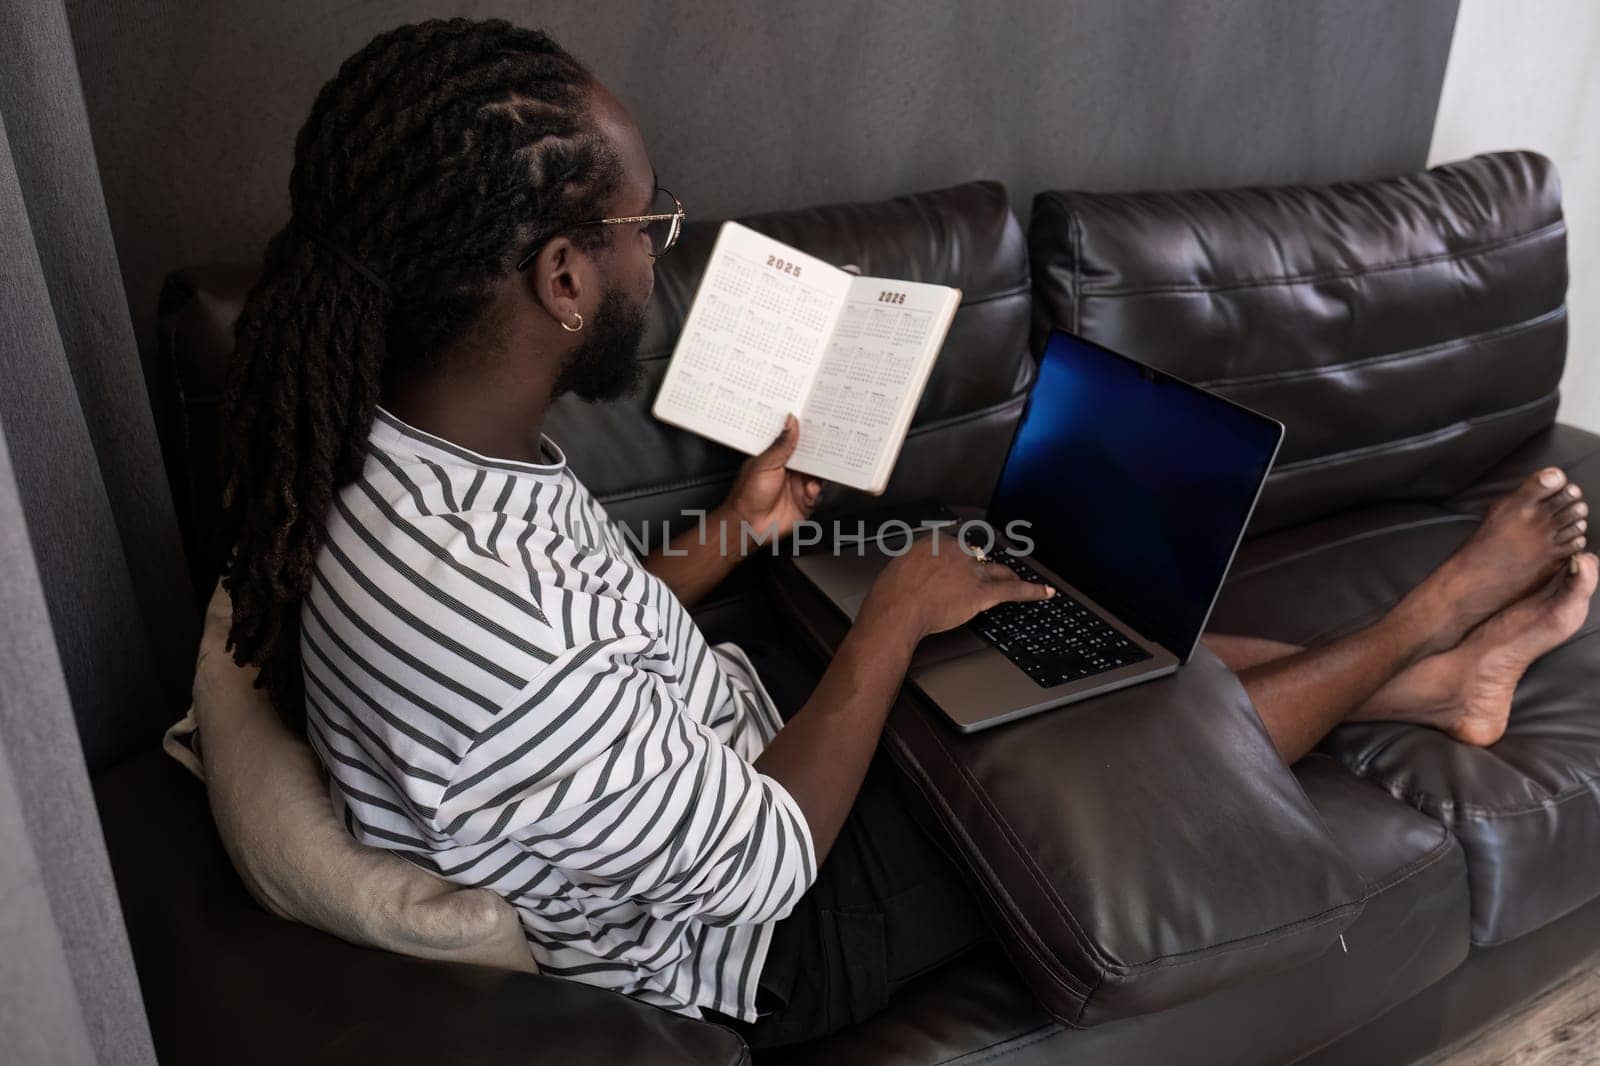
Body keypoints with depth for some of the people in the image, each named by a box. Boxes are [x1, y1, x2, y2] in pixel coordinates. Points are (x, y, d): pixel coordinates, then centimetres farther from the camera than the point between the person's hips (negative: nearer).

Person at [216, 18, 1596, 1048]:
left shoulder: (397, 441, -11)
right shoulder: (471, 617, -41)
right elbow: (757, 868, -27)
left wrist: (734, 534, 5)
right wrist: (898, 614, -18)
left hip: (731, 736, 8)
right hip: (750, 943, -7)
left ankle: (1422, 681, 26)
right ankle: (1418, 628, 27)